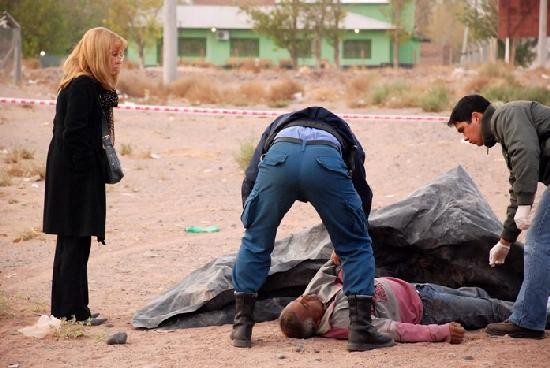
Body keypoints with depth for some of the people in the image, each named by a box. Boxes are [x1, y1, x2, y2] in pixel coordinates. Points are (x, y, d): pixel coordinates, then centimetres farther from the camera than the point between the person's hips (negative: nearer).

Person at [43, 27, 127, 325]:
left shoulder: (89, 86, 13)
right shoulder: (82, 86, -17)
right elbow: (73, 134, -22)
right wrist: (86, 168, -16)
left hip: (70, 176, 10)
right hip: (76, 178, -10)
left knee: (70, 244, 14)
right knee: (75, 244, -4)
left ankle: (63, 308, 22)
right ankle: (74, 311, 2)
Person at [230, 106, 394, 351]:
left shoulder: (278, 127, 44)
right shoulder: (346, 138, 44)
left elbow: (250, 181, 28)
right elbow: (362, 191, 41)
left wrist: (254, 224, 34)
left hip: (280, 156, 1)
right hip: (327, 158, 0)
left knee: (255, 244, 20)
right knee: (356, 247, 17)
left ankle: (242, 329, 22)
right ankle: (360, 329, 11)